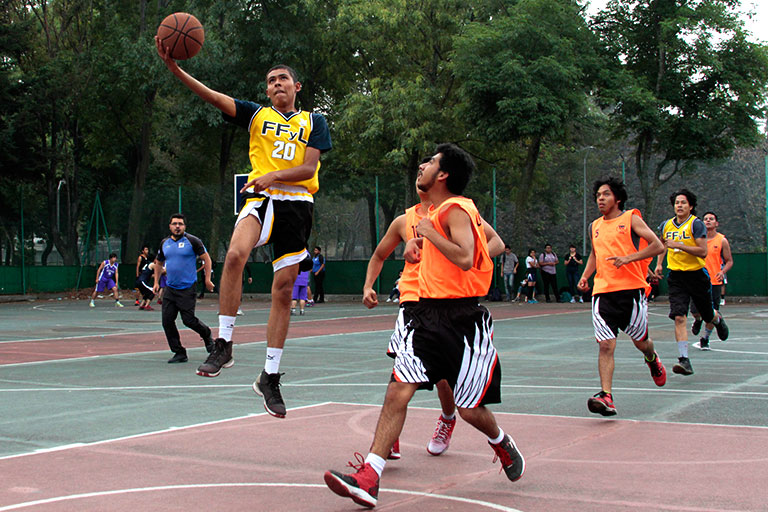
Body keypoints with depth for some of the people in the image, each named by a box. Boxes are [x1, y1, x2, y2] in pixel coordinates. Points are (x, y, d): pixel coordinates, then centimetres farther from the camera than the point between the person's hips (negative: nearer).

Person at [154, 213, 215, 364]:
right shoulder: (164, 243, 10)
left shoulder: (192, 241, -5)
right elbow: (159, 263, 25)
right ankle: (179, 353, 7)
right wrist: (156, 282, 19)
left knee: (188, 320, -7)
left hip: (187, 288, -5)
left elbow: (206, 258, -2)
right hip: (170, 289, 5)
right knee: (167, 321, -2)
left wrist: (207, 279, -7)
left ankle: (207, 335, 25)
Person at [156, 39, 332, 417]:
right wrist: (173, 66, -14)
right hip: (261, 198, -1)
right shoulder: (256, 115, 12)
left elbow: (309, 168, 1)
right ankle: (224, 343, -21)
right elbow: (214, 97, -1)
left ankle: (270, 376, 12)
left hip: (297, 204, 1)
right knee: (235, 254, -32)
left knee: (284, 290, 2)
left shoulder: (314, 122, 12)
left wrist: (275, 175, -17)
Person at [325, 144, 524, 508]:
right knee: (397, 392, -8)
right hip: (427, 313, 8)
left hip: (462, 319, -8)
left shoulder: (455, 210, -13)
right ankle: (368, 478, -13)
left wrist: (429, 232, -16)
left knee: (470, 409, 2)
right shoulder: (437, 211, 14)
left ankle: (502, 443, 36)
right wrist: (418, 242, 18)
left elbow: (466, 259, -28)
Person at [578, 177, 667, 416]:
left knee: (641, 341, 11)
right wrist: (585, 276, 14)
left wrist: (628, 258, -18)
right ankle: (606, 396, -16)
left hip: (631, 289, -3)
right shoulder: (595, 226, 15)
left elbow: (658, 246, -7)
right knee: (605, 345, -11)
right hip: (603, 291, 3)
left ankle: (653, 360, 46)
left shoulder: (630, 218, 0)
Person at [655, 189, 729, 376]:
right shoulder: (666, 225, 7)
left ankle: (717, 320, 52)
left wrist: (679, 245, -24)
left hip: (696, 275, -2)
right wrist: (659, 263, 20)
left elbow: (703, 252, -18)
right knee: (679, 318, -15)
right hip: (675, 277, 3)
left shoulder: (696, 224, -9)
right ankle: (684, 360, -17)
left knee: (708, 317, 13)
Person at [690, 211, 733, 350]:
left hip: (715, 282, -1)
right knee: (695, 311, -2)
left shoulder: (722, 241, -1)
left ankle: (705, 338, 18)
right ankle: (698, 320, 35)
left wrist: (722, 272, -16)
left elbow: (729, 261, 3)